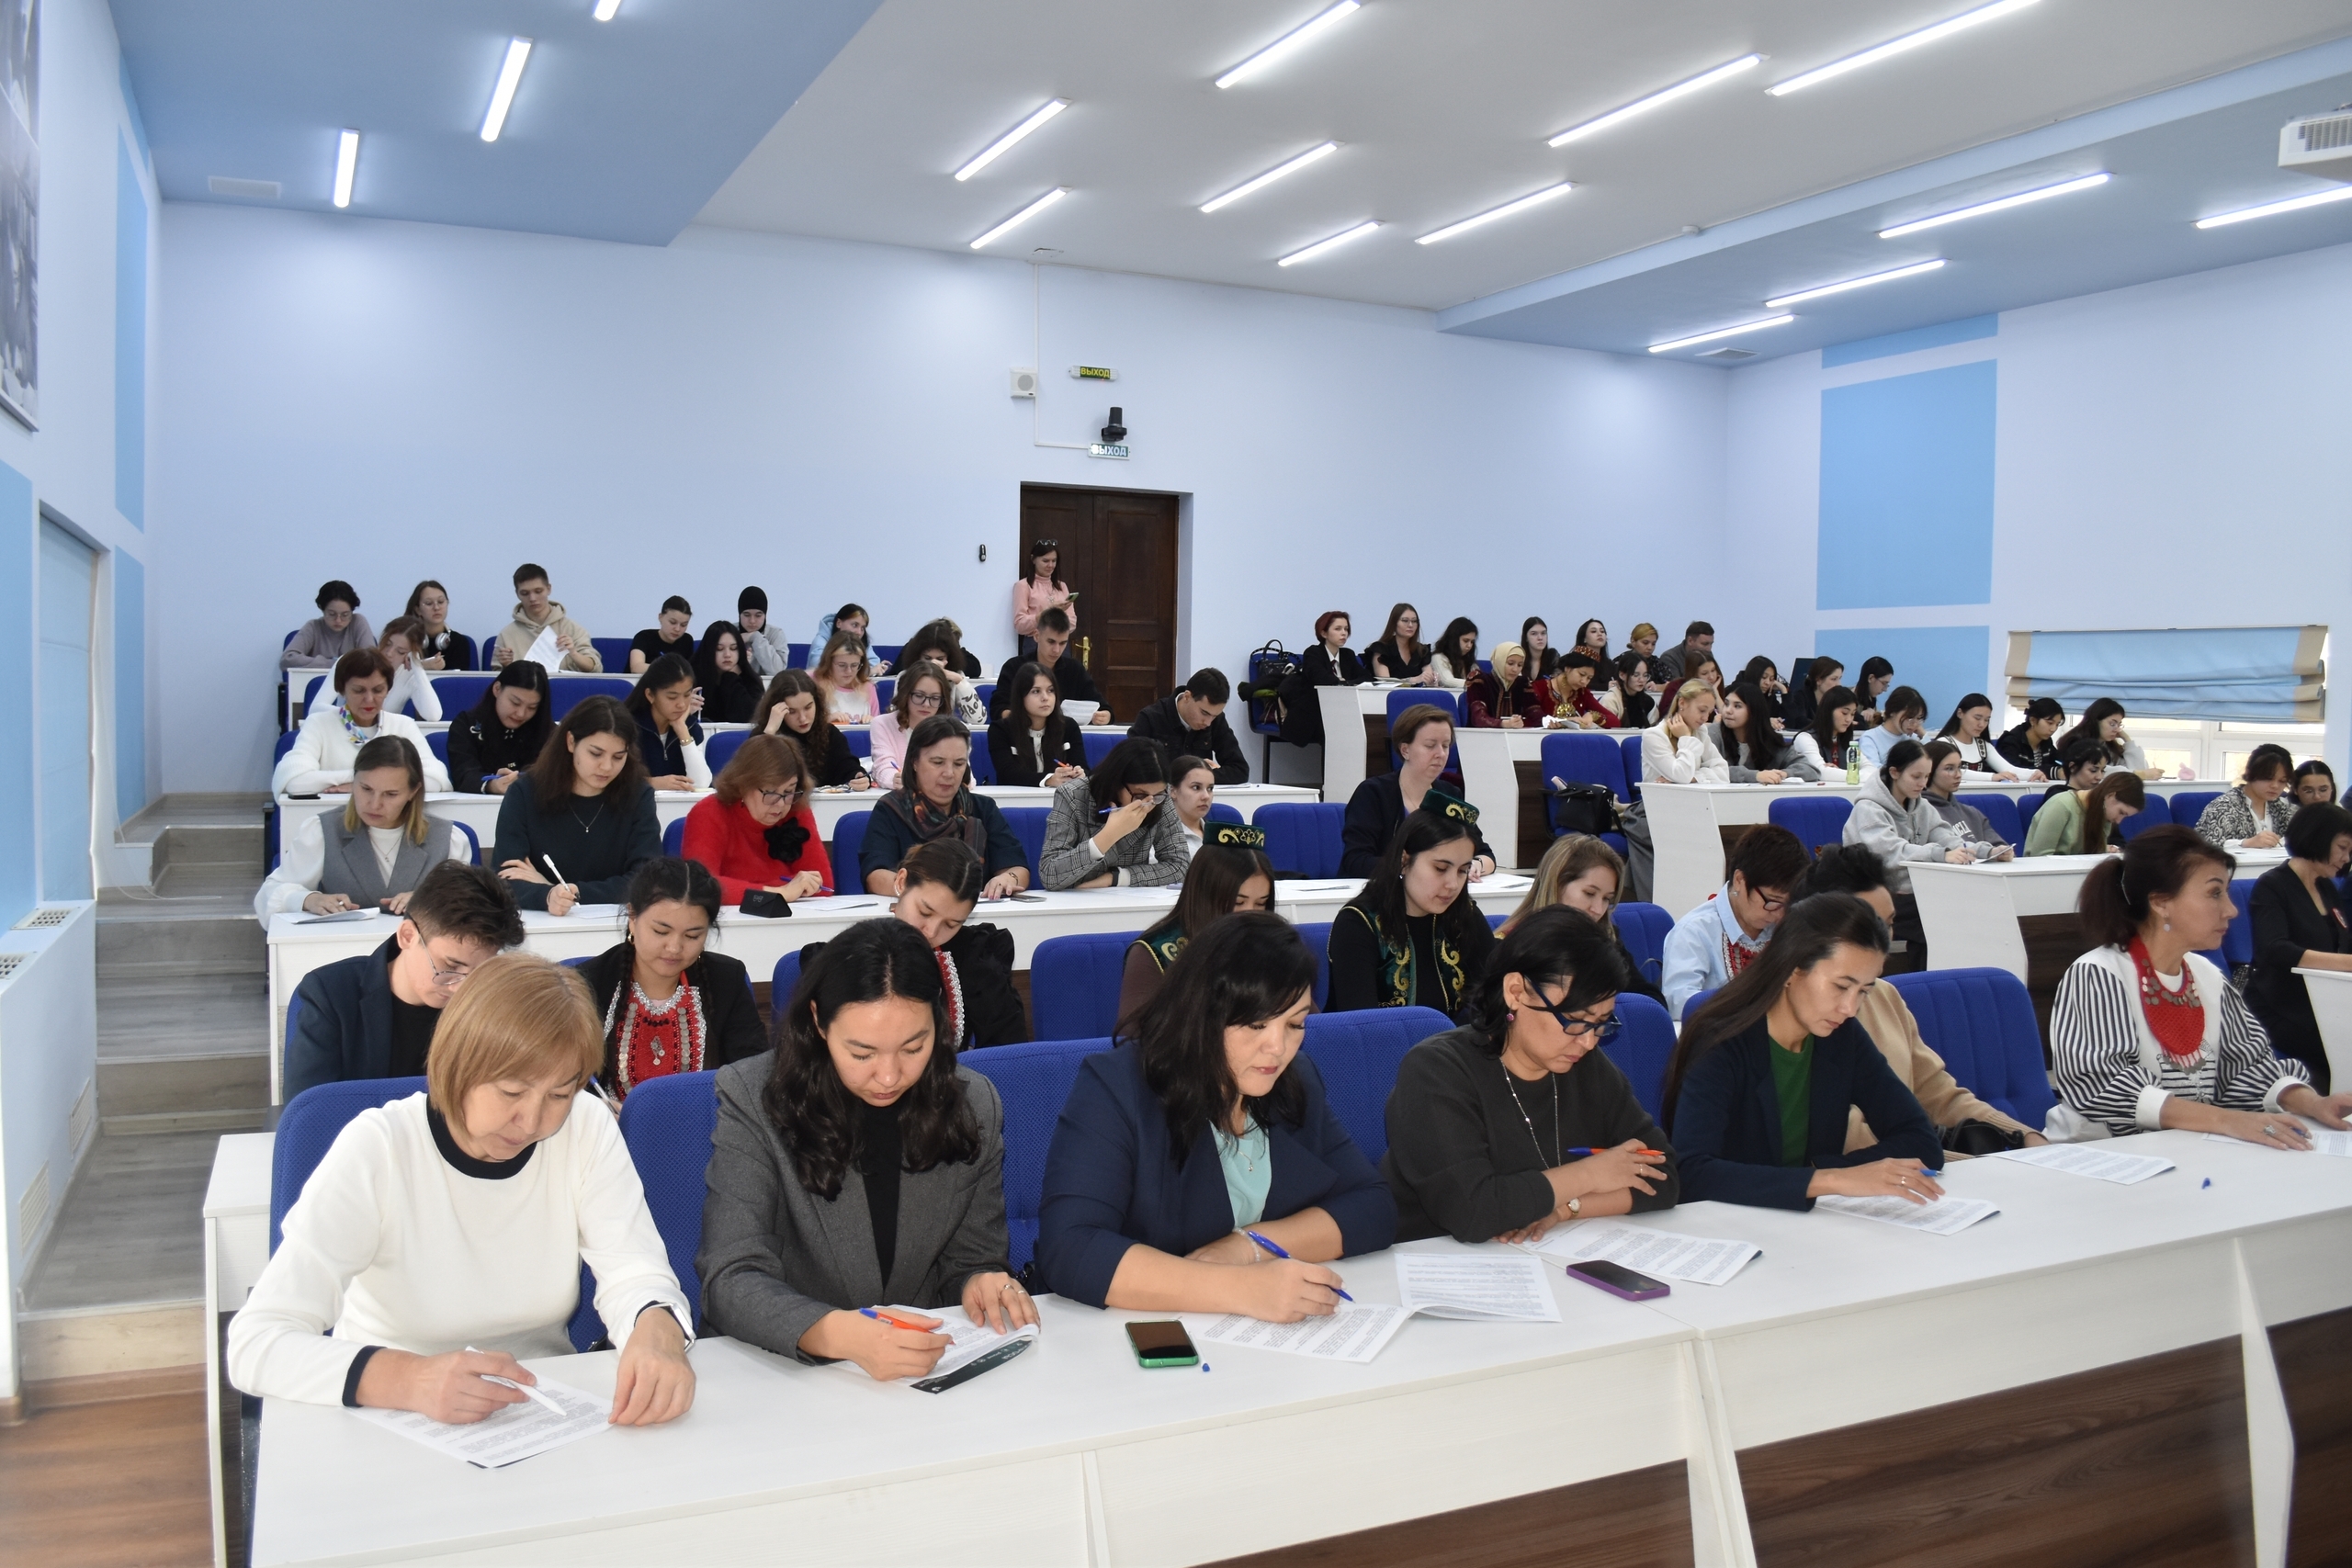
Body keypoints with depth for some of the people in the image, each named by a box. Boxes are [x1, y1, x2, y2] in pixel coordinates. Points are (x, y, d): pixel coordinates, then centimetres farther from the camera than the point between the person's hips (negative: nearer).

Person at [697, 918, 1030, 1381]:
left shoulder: (976, 1105, 0)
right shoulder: (754, 1100, -11)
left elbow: (972, 1256, 10)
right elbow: (731, 1282, -17)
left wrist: (982, 1282, -14)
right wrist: (840, 1334, -34)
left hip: (930, 1370, 3)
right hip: (787, 1375, -3)